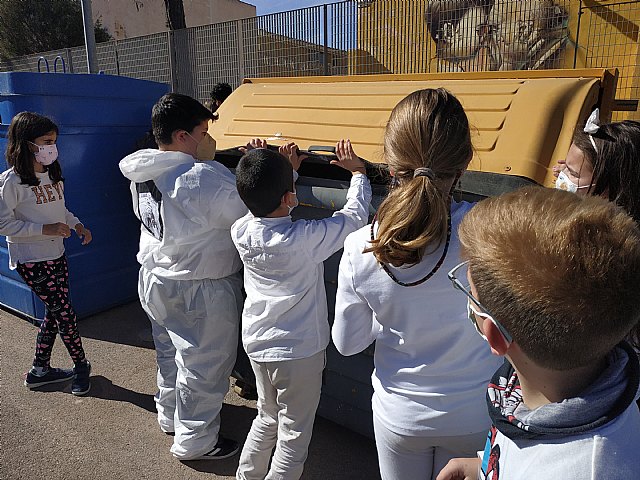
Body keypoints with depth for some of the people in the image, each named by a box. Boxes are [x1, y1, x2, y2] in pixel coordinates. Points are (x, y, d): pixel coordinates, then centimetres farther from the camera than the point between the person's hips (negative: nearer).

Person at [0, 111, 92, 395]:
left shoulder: (54, 174, 6)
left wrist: (77, 225, 0)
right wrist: (45, 229, -22)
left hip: (56, 255, 7)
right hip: (31, 261, -7)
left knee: (54, 313, 13)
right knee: (65, 313, -2)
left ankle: (40, 370, 29)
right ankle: (81, 366, 18)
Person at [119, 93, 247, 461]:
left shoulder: (143, 172, 0)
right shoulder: (204, 179, -27)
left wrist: (203, 161, 0)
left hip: (155, 279, 9)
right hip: (199, 291, -8)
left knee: (169, 353, 25)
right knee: (203, 365, 8)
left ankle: (170, 416, 46)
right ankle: (195, 441, 24)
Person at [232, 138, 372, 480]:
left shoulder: (241, 231, -12)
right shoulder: (304, 238, -27)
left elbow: (269, 209, 11)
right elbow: (355, 215, -12)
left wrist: (284, 170, 18)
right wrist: (357, 172, 3)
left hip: (257, 342, 7)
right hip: (298, 350, -6)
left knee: (267, 419, 27)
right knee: (294, 436, 12)